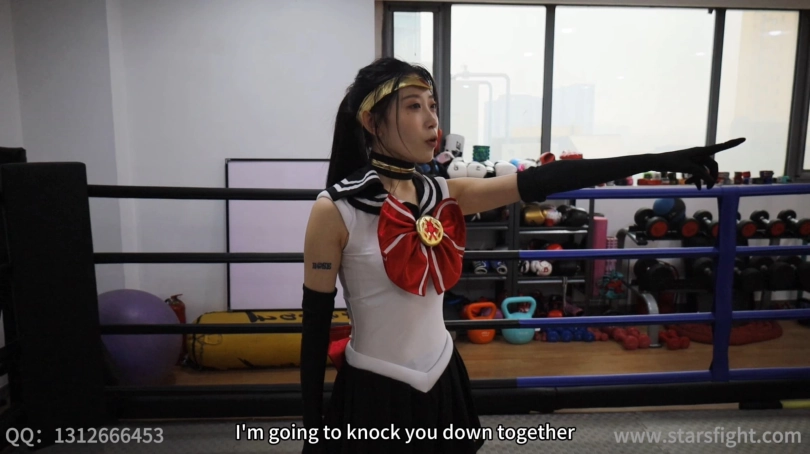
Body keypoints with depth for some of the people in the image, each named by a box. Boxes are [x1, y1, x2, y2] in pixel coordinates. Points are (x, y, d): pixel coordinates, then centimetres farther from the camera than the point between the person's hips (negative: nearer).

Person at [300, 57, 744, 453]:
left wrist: (662, 161, -16)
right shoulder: (335, 210, -16)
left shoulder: (443, 195, -3)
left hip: (441, 382, 5)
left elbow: (537, 183, -11)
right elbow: (316, 320, -11)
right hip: (374, 391, -5)